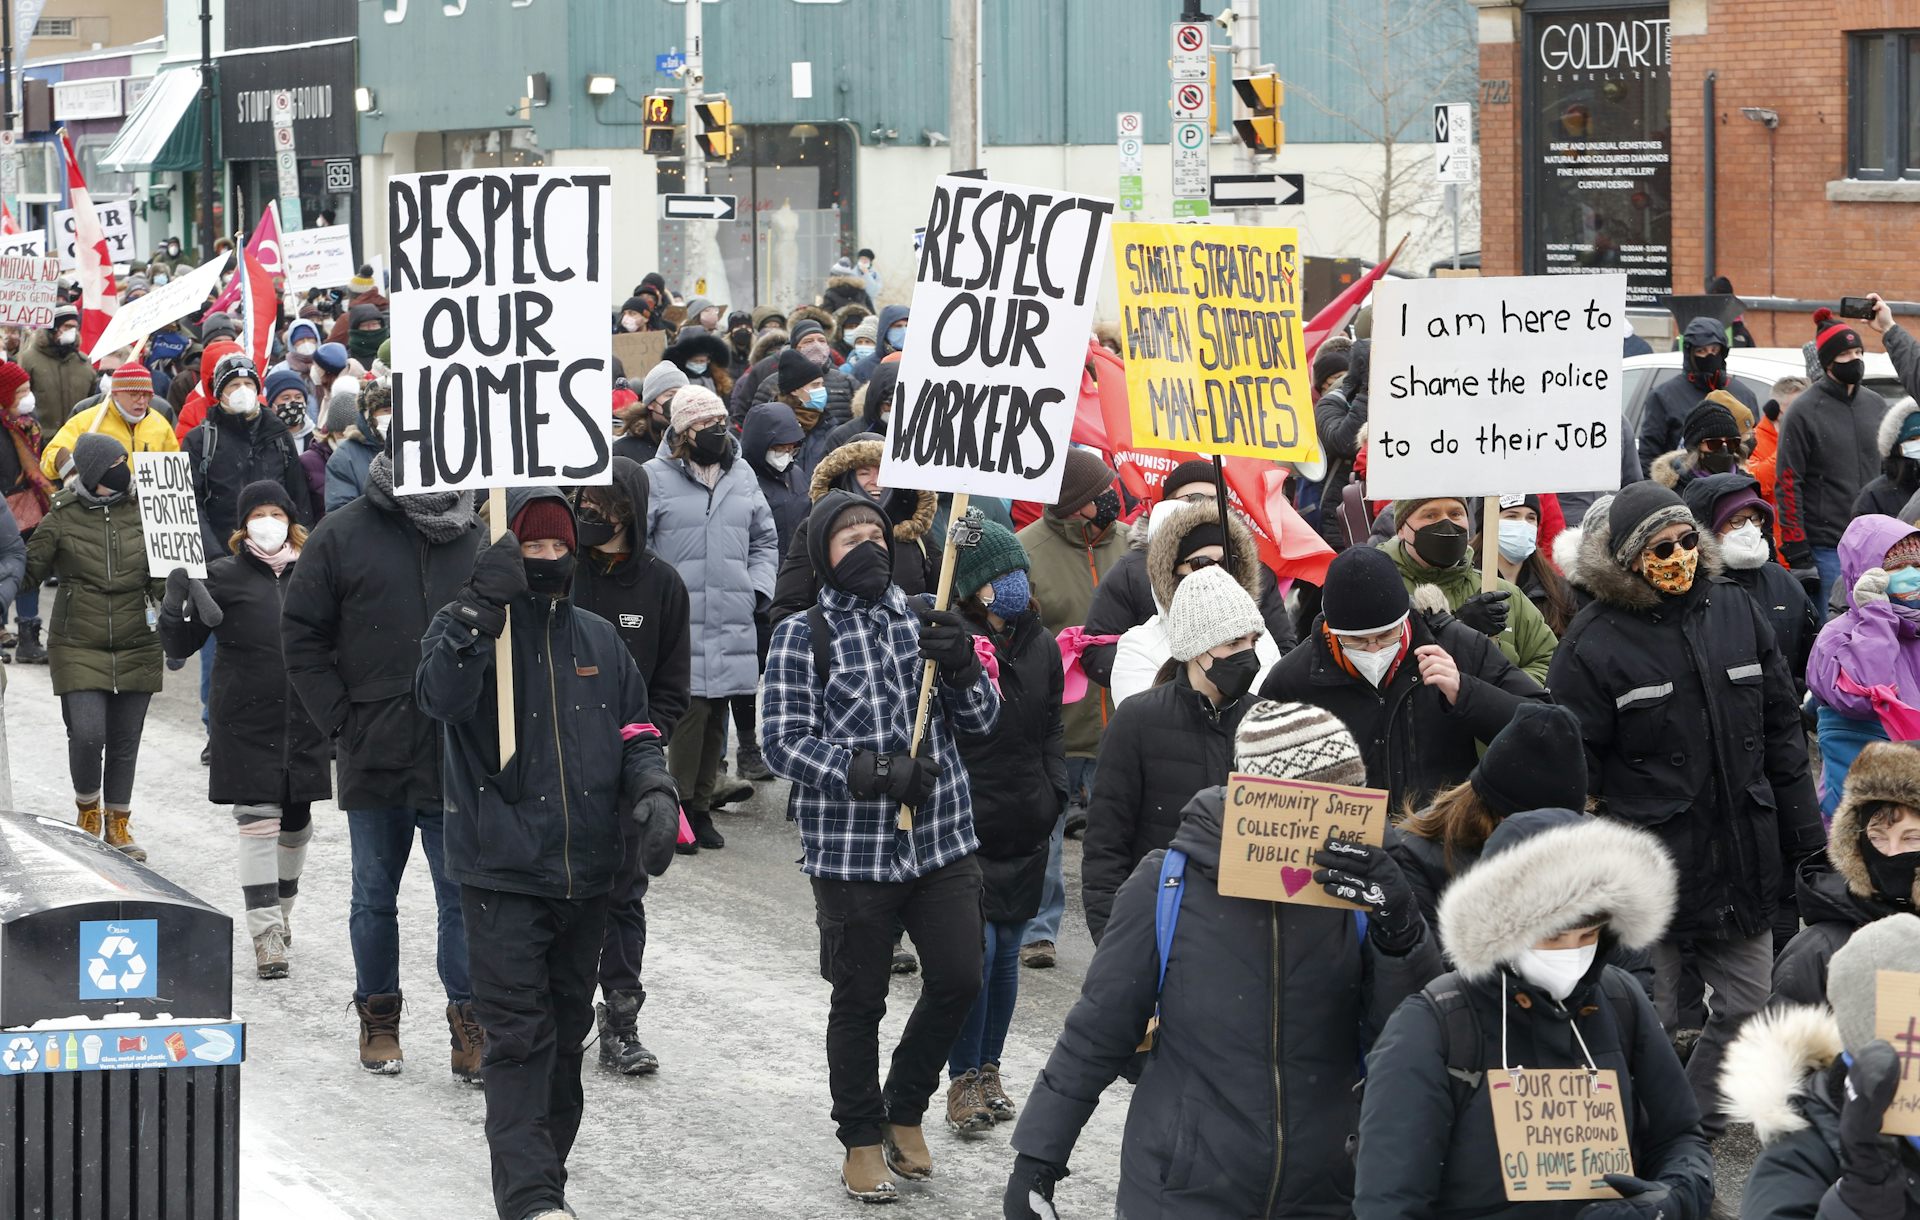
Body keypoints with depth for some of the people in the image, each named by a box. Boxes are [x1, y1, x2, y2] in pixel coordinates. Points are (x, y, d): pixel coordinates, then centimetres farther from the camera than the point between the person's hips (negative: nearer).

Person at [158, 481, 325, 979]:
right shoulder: (224, 577, -2)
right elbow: (179, 645, -3)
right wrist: (175, 599, -20)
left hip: (304, 719, 3)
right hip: (247, 722, -3)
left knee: (296, 820, 13)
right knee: (257, 820, -9)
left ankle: (282, 912, 33)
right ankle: (266, 933, -9)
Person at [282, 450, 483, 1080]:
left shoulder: (477, 538, 5)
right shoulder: (344, 534, -1)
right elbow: (302, 636, 1)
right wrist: (342, 721, -5)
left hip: (459, 762, 0)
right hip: (374, 761, 0)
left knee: (465, 896, 0)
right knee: (375, 897, 12)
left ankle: (470, 1021, 6)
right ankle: (378, 1016, 25)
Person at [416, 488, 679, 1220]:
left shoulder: (598, 640, 11)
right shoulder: (465, 628, -5)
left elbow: (635, 729, 19)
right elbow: (441, 696, -26)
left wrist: (653, 790, -1)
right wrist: (482, 609, -37)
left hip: (585, 874, 6)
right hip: (502, 872, -6)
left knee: (567, 1034, 14)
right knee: (519, 1037, -10)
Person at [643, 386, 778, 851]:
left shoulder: (742, 475, 15)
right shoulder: (656, 477, -2)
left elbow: (764, 539, 24)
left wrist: (760, 589, 11)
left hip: (733, 622, 5)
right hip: (680, 621, -5)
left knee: (716, 714, 7)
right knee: (690, 709, -11)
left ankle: (703, 799, 16)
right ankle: (686, 806, -3)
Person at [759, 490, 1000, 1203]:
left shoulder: (924, 620, 8)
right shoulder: (803, 637, -5)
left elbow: (982, 721, 9)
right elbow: (782, 742, -11)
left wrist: (960, 665, -12)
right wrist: (875, 773, -21)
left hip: (942, 841, 4)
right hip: (850, 850, -4)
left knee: (958, 979, 3)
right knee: (859, 1000, 5)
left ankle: (904, 1110, 26)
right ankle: (862, 1139, 23)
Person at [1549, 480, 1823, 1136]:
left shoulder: (1736, 613, 7)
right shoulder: (1595, 640, -8)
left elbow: (1782, 732, 14)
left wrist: (1804, 837, 12)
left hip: (1744, 855, 5)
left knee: (1747, 1006, 10)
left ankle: (1696, 1119, 26)